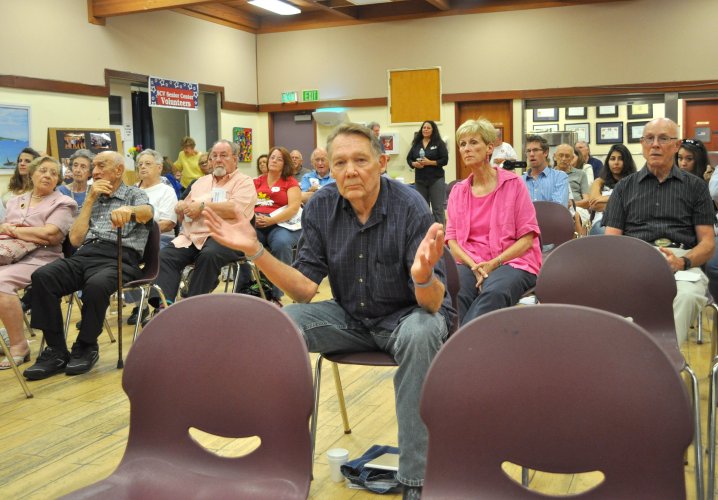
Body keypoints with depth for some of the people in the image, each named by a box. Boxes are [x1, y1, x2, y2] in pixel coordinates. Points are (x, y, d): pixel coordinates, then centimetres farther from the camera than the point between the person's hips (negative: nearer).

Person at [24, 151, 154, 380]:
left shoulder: (135, 194, 13)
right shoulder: (92, 199, 27)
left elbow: (147, 212, -14)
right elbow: (75, 239, 15)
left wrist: (129, 210, -39)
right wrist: (90, 200, 10)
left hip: (119, 258, -5)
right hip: (85, 254, 5)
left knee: (96, 285, -38)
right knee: (42, 277, -25)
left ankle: (85, 347, -13)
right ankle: (56, 351, -18)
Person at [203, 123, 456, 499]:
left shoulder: (410, 207, -21)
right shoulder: (320, 208, -9)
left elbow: (433, 304, -26)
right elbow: (305, 289, -10)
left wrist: (423, 275, -50)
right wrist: (255, 251, -23)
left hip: (406, 315, -3)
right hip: (351, 317, 4)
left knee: (421, 333, -37)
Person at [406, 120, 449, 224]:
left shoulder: (439, 143, -1)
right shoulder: (416, 144, 10)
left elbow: (445, 160, -7)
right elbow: (409, 158, 12)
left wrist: (430, 162, -17)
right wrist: (414, 164, -10)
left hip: (436, 179, -4)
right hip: (420, 180, 4)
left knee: (437, 208, -3)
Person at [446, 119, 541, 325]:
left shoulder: (513, 184, 3)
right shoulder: (458, 191, 13)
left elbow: (527, 238, -2)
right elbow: (452, 238, 6)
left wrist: (493, 263, -14)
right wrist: (473, 266, -13)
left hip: (512, 261, -2)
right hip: (469, 263, 2)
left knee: (494, 292, -37)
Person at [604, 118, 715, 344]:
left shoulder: (695, 186, 20)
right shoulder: (624, 187, 22)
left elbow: (708, 242, 13)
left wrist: (683, 262, -10)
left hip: (682, 262, 0)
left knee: (687, 296, -37)